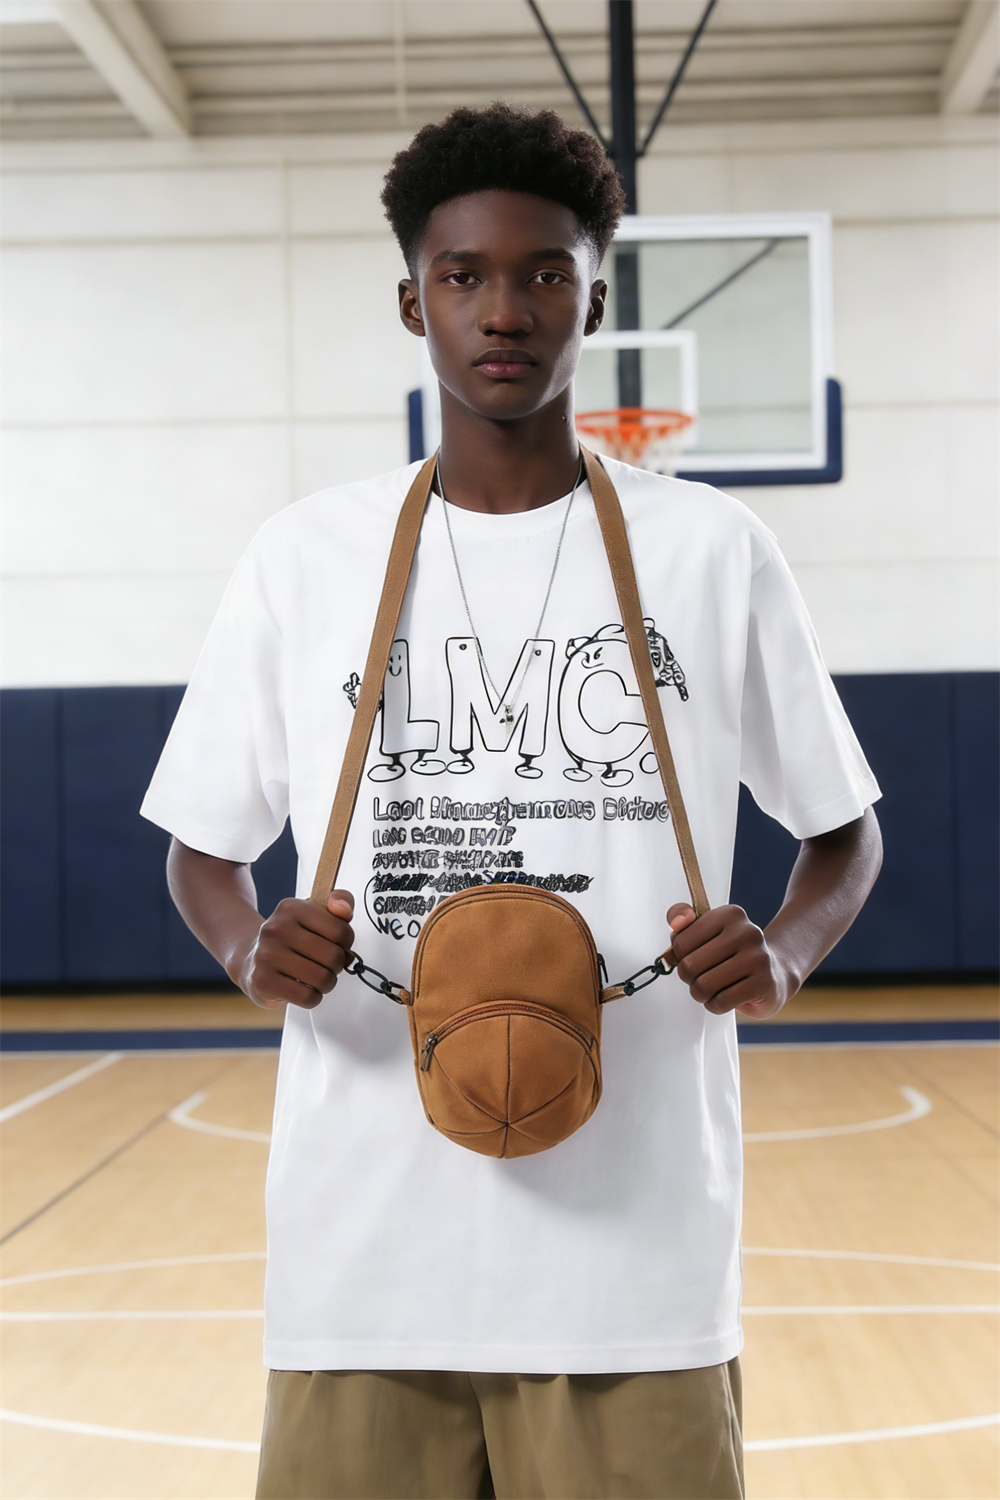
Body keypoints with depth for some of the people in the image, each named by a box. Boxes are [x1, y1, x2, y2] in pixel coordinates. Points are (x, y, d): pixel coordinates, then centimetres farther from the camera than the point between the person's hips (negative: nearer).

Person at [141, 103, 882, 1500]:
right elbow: (205, 845, 13)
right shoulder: (301, 559, 4)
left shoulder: (715, 551, 3)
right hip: (363, 1249, 1)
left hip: (636, 1246, 0)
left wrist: (783, 952, -9)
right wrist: (251, 945, -9)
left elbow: (844, 828, 12)